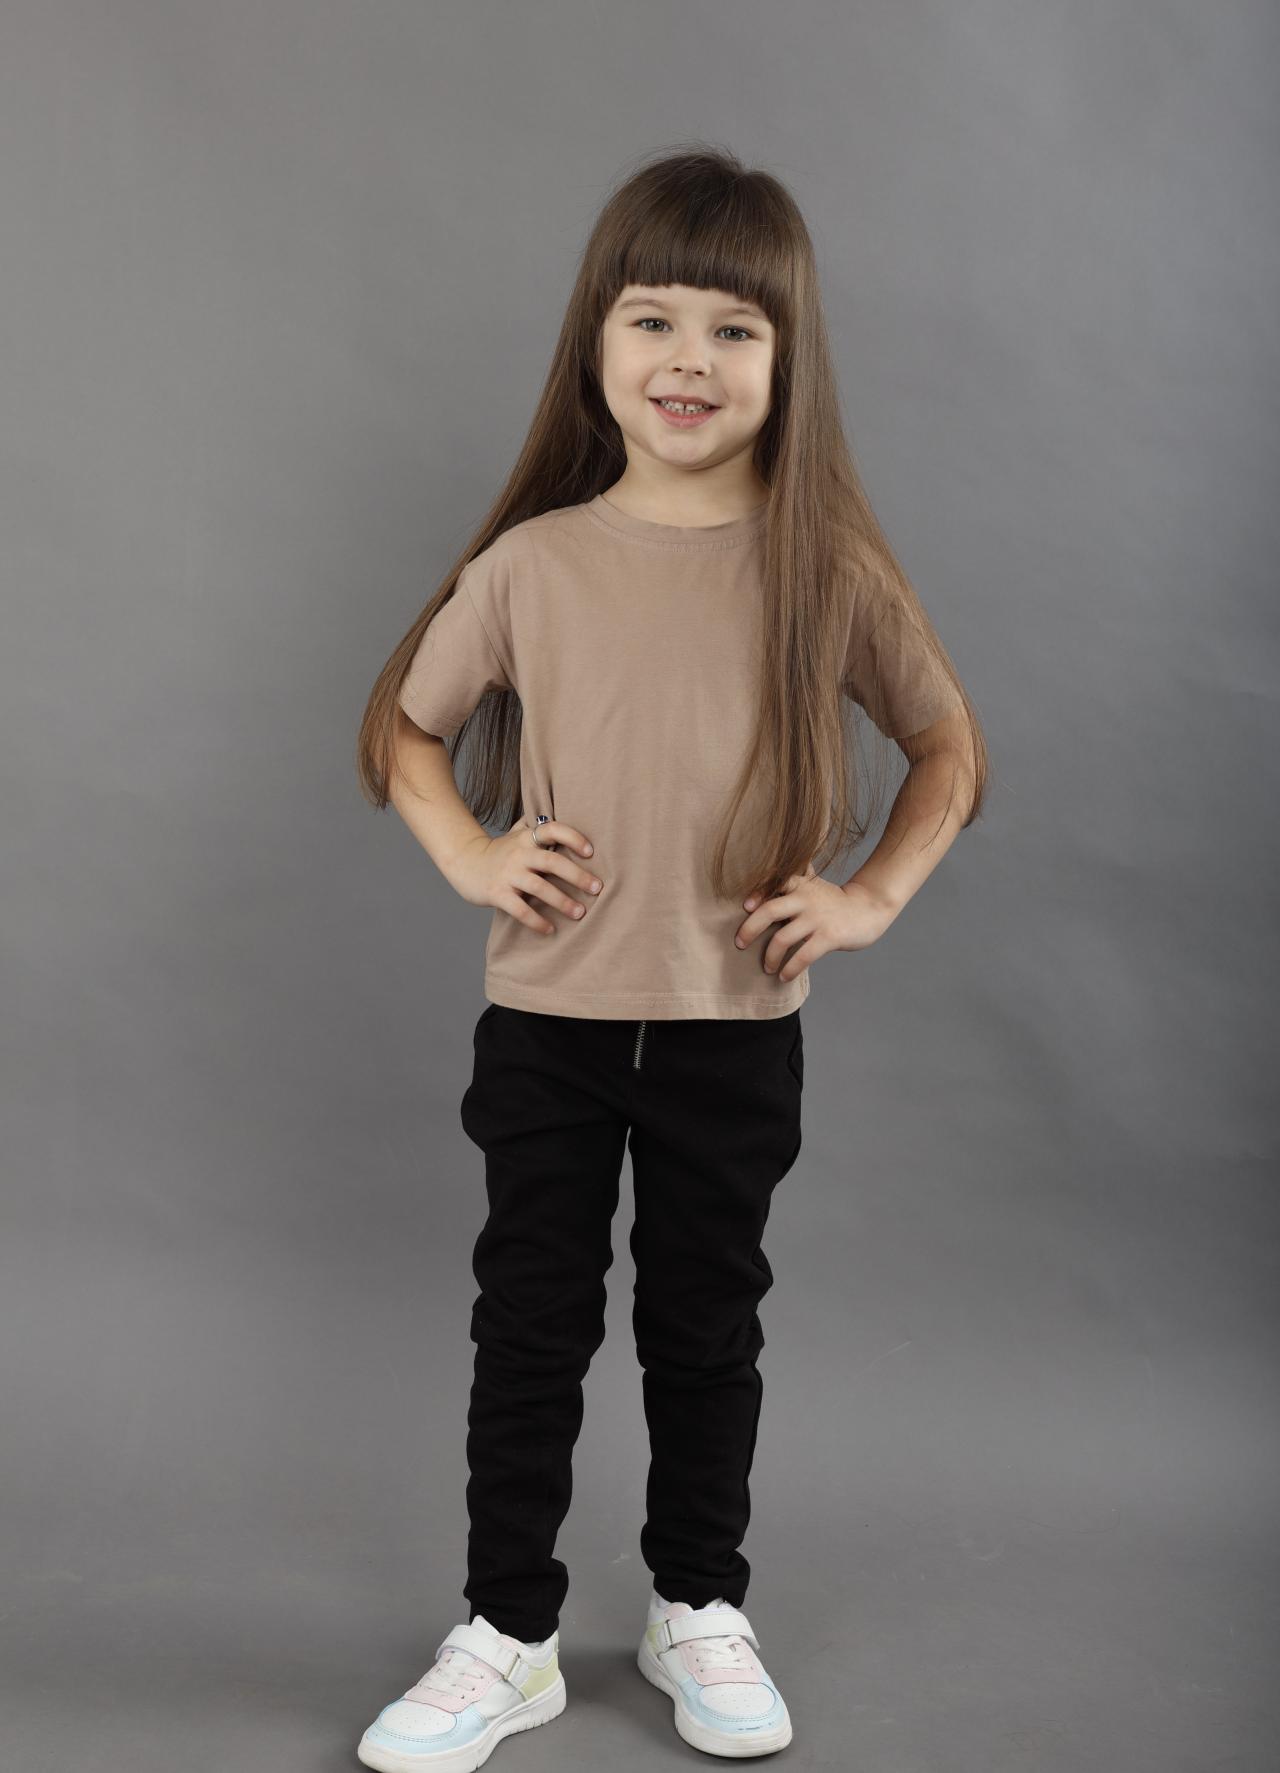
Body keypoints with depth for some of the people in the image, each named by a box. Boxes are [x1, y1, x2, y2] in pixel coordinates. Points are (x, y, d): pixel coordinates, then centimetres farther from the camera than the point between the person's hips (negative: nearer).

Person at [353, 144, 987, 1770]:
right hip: (546, 1018, 0)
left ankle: (698, 1609, 34)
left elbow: (949, 748, 6)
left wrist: (872, 894, -5)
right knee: (530, 1325, 10)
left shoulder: (828, 569, -6)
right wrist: (472, 854, -6)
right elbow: (402, 727, 8)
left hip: (736, 1025, 0)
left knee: (707, 1324, 14)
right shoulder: (534, 562, -5)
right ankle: (508, 1638, 26)